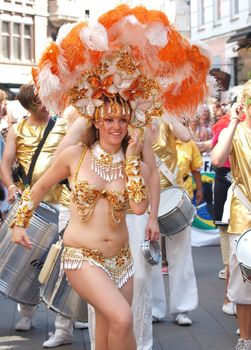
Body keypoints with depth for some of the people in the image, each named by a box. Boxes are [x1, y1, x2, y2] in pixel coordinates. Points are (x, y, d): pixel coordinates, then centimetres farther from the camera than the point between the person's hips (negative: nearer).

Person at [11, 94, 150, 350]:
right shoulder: (75, 155, -4)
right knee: (122, 319, -24)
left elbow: (139, 207, -16)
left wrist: (132, 160, -13)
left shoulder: (135, 166, 2)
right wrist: (20, 223, 9)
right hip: (82, 257, -4)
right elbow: (40, 187, 9)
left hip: (120, 259, 4)